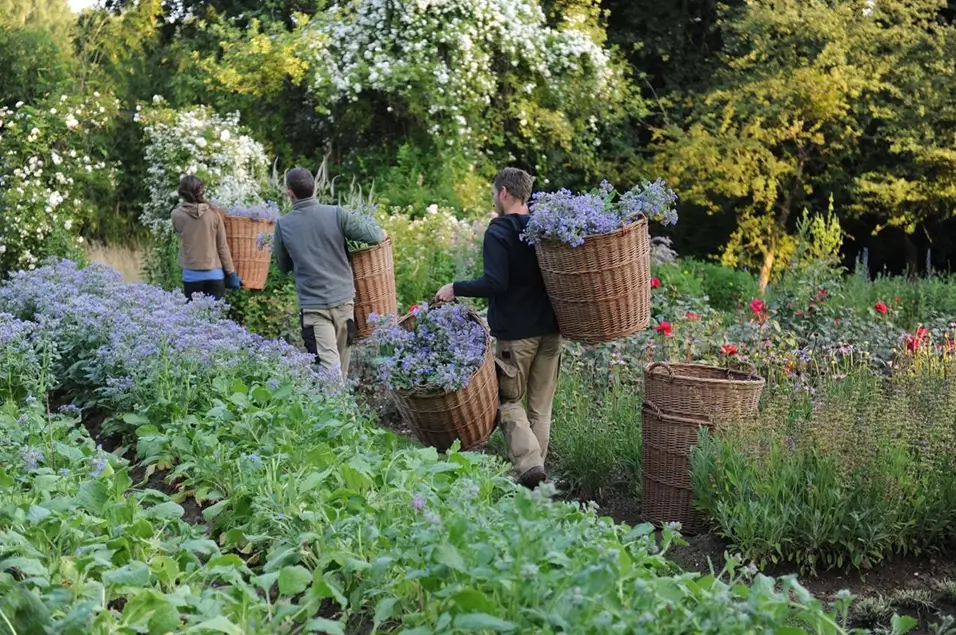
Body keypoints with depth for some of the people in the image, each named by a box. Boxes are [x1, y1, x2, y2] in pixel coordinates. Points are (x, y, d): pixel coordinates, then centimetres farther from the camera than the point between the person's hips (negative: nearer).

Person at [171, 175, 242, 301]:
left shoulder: (177, 215, -6)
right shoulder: (213, 213, -4)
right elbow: (222, 247, -1)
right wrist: (231, 273, 6)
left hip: (192, 275, -1)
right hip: (215, 274, 1)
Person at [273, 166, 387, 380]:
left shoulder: (283, 225, -3)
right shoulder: (336, 214, -7)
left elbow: (283, 266, 11)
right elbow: (373, 236, -7)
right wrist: (383, 234, 15)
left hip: (312, 305, -2)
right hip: (344, 298, 2)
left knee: (328, 367, -7)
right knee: (342, 367, 17)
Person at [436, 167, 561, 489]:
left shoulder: (498, 233, -12)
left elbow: (495, 283, -21)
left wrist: (456, 289, -12)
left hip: (515, 333, -6)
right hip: (550, 329, 6)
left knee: (509, 400, 5)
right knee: (541, 405, 13)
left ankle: (528, 462, -12)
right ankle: (537, 463, 16)